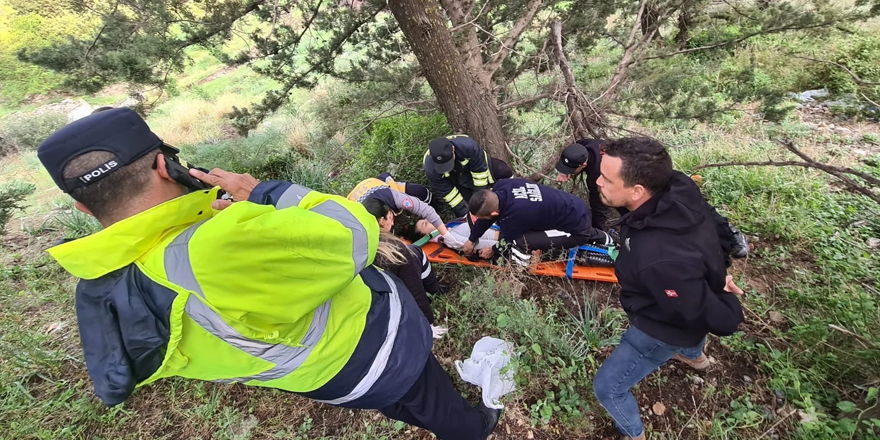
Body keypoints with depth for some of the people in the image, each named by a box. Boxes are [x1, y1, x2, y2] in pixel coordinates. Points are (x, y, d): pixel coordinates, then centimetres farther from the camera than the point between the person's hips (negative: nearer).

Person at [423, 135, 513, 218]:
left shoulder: (468, 145, -44)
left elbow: (480, 170, -30)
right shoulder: (431, 168, -38)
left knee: (505, 171, -9)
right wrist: (464, 212, -25)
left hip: (474, 163, 0)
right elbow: (445, 192, -27)